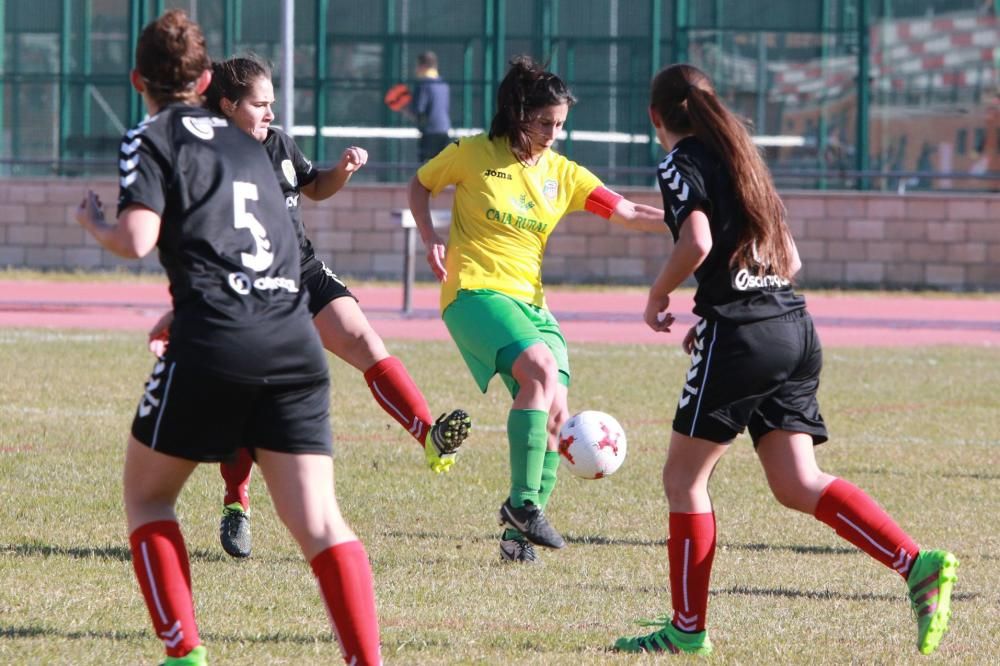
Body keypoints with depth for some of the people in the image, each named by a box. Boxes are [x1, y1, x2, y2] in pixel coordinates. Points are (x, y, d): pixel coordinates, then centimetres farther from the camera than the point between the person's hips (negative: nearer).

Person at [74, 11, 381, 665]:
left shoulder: (149, 140, 6)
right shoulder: (243, 141, 25)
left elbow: (137, 239, -8)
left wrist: (94, 223, 14)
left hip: (215, 341, -5)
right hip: (295, 340, 5)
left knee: (147, 494, 15)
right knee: (318, 519, -1)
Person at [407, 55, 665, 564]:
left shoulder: (562, 174, 9)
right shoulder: (473, 155, -1)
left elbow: (629, 214, 4)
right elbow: (420, 185, 15)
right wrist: (430, 240, -1)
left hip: (531, 301, 5)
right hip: (475, 291, -5)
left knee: (555, 413, -7)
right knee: (540, 368, -30)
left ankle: (518, 535, 6)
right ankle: (523, 503, -27)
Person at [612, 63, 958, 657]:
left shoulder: (681, 163, -2)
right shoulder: (742, 158, 22)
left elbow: (697, 242, -19)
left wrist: (658, 298, -2)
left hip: (740, 336, -8)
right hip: (796, 328, 8)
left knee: (684, 477, 5)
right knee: (799, 484, 4)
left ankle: (688, 629, 7)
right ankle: (919, 563, -13)